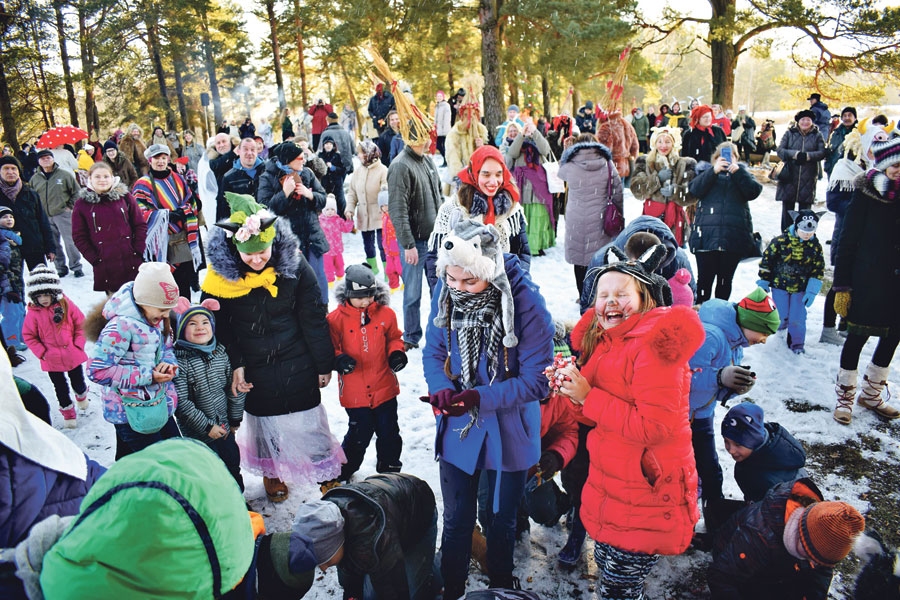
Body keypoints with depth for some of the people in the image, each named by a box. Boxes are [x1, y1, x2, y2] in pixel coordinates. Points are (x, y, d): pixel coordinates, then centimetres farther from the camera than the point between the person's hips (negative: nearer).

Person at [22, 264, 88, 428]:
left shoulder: (66, 305, -11)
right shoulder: (33, 313, -10)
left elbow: (81, 324, -3)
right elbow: (28, 335, -1)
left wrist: (78, 344, -9)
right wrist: (41, 352, -9)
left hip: (73, 355, 0)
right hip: (52, 359, 0)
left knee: (78, 382, 17)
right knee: (60, 388, 13)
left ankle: (82, 396, 49)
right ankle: (67, 412, 32)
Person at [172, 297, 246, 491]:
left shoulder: (220, 352, -1)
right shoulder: (179, 360, -17)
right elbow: (181, 402, -19)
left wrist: (235, 418, 6)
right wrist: (206, 426, -17)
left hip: (225, 427, 6)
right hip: (198, 433, -6)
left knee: (233, 465, 20)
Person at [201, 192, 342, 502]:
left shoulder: (294, 264, -18)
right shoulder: (222, 273, -15)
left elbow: (314, 318, -11)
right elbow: (221, 325, -5)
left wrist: (324, 364, -6)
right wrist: (235, 365, -9)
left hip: (297, 362, -1)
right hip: (255, 368, 1)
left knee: (306, 417, 10)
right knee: (265, 418, 17)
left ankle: (325, 469, 32)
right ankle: (271, 471, 43)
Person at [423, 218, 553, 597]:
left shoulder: (526, 303, -25)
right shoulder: (445, 294, -14)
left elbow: (536, 380, -21)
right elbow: (433, 352, -3)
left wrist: (480, 398, -31)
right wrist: (442, 389, -23)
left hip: (508, 432, -2)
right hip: (457, 428, 2)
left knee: (501, 521, 21)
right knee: (456, 520, 18)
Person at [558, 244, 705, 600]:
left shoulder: (654, 345, -21)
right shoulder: (604, 340, 6)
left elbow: (654, 426, -26)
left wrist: (587, 397, -23)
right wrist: (570, 382, -7)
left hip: (646, 494, -8)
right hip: (609, 484, 8)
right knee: (607, 569, 22)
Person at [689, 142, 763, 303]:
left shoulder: (742, 173, 17)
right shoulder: (706, 172, 12)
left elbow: (754, 191, -2)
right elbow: (694, 190, -7)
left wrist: (737, 171, -10)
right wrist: (714, 171, -16)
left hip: (734, 236, 2)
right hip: (707, 234, -2)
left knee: (725, 280, 9)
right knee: (705, 278, -1)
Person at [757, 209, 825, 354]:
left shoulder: (815, 246, -4)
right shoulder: (780, 241, -14)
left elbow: (818, 271, 1)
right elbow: (766, 261, -6)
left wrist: (811, 291, -5)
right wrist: (763, 283, -2)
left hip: (800, 288, 2)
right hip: (779, 285, -2)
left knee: (797, 318, -2)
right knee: (781, 317, 1)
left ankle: (796, 342, 18)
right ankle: (779, 325, 36)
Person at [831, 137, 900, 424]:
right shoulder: (867, 194, -9)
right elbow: (848, 241, -9)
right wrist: (842, 285, -12)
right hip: (868, 280, -5)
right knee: (857, 336, 3)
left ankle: (871, 393, 32)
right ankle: (845, 397, 18)